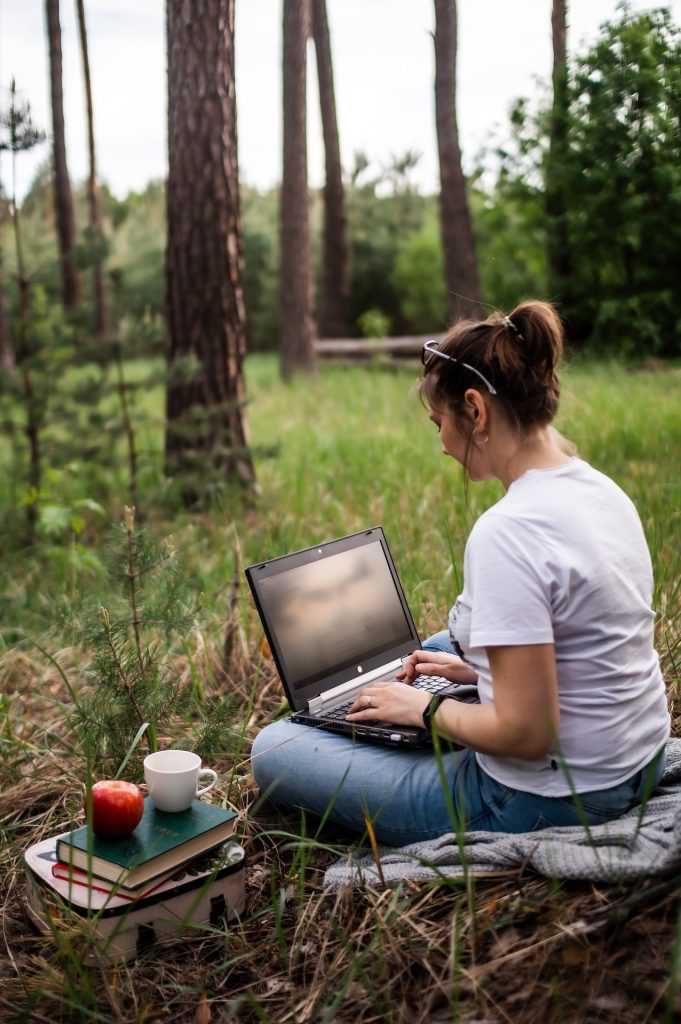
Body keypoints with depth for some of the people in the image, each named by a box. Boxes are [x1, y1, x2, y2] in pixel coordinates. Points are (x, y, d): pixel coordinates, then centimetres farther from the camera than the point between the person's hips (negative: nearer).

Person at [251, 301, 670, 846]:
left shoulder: (507, 532, -28)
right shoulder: (601, 488, 1)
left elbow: (525, 733, -27)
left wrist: (427, 709, -10)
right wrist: (477, 667, 13)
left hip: (543, 801, -9)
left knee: (272, 750, -1)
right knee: (438, 645, 34)